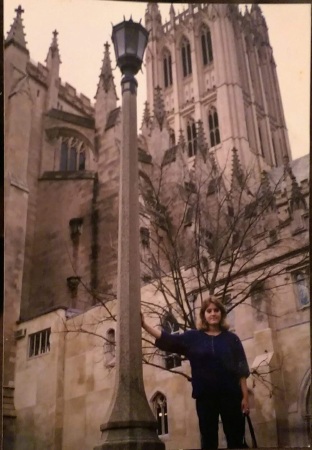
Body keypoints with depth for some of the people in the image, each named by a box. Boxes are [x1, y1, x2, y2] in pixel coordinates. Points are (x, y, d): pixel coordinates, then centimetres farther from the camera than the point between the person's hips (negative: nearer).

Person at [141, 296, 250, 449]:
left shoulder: (231, 338, 6)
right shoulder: (193, 337, 6)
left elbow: (241, 370, 3)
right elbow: (167, 339, -3)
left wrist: (245, 396, -4)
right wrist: (144, 325, -13)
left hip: (231, 395, 0)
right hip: (205, 396, 0)